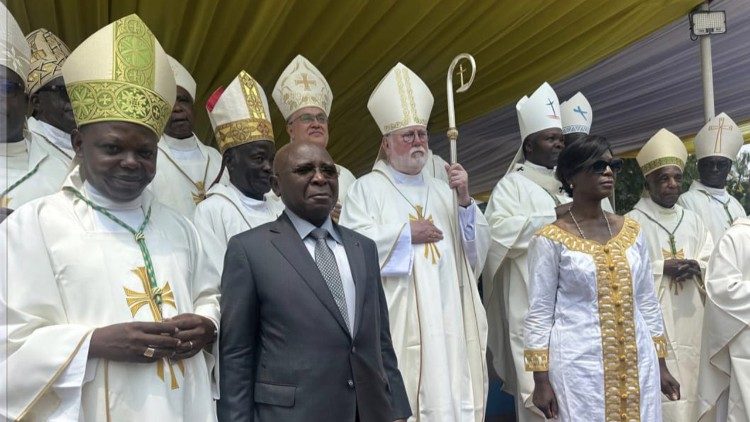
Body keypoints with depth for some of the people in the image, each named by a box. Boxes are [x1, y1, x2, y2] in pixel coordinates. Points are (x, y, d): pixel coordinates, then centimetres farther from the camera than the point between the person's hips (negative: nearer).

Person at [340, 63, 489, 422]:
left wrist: (465, 201, -1)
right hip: (398, 323, -5)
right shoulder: (367, 188, 2)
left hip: (450, 321, 5)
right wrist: (407, 233, -9)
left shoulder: (443, 191, 16)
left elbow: (476, 255, 12)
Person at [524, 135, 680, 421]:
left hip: (637, 363, 5)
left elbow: (648, 302, 12)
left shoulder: (631, 231, 6)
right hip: (579, 366, -4)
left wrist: (661, 364, 12)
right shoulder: (550, 240, -8)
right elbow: (539, 313, -7)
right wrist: (541, 380, -9)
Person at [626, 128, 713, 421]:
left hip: (691, 318, 6)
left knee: (690, 383, 12)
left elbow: (713, 261, 11)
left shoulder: (692, 220, 14)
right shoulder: (632, 221, -6)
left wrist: (696, 267, -9)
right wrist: (663, 268, -18)